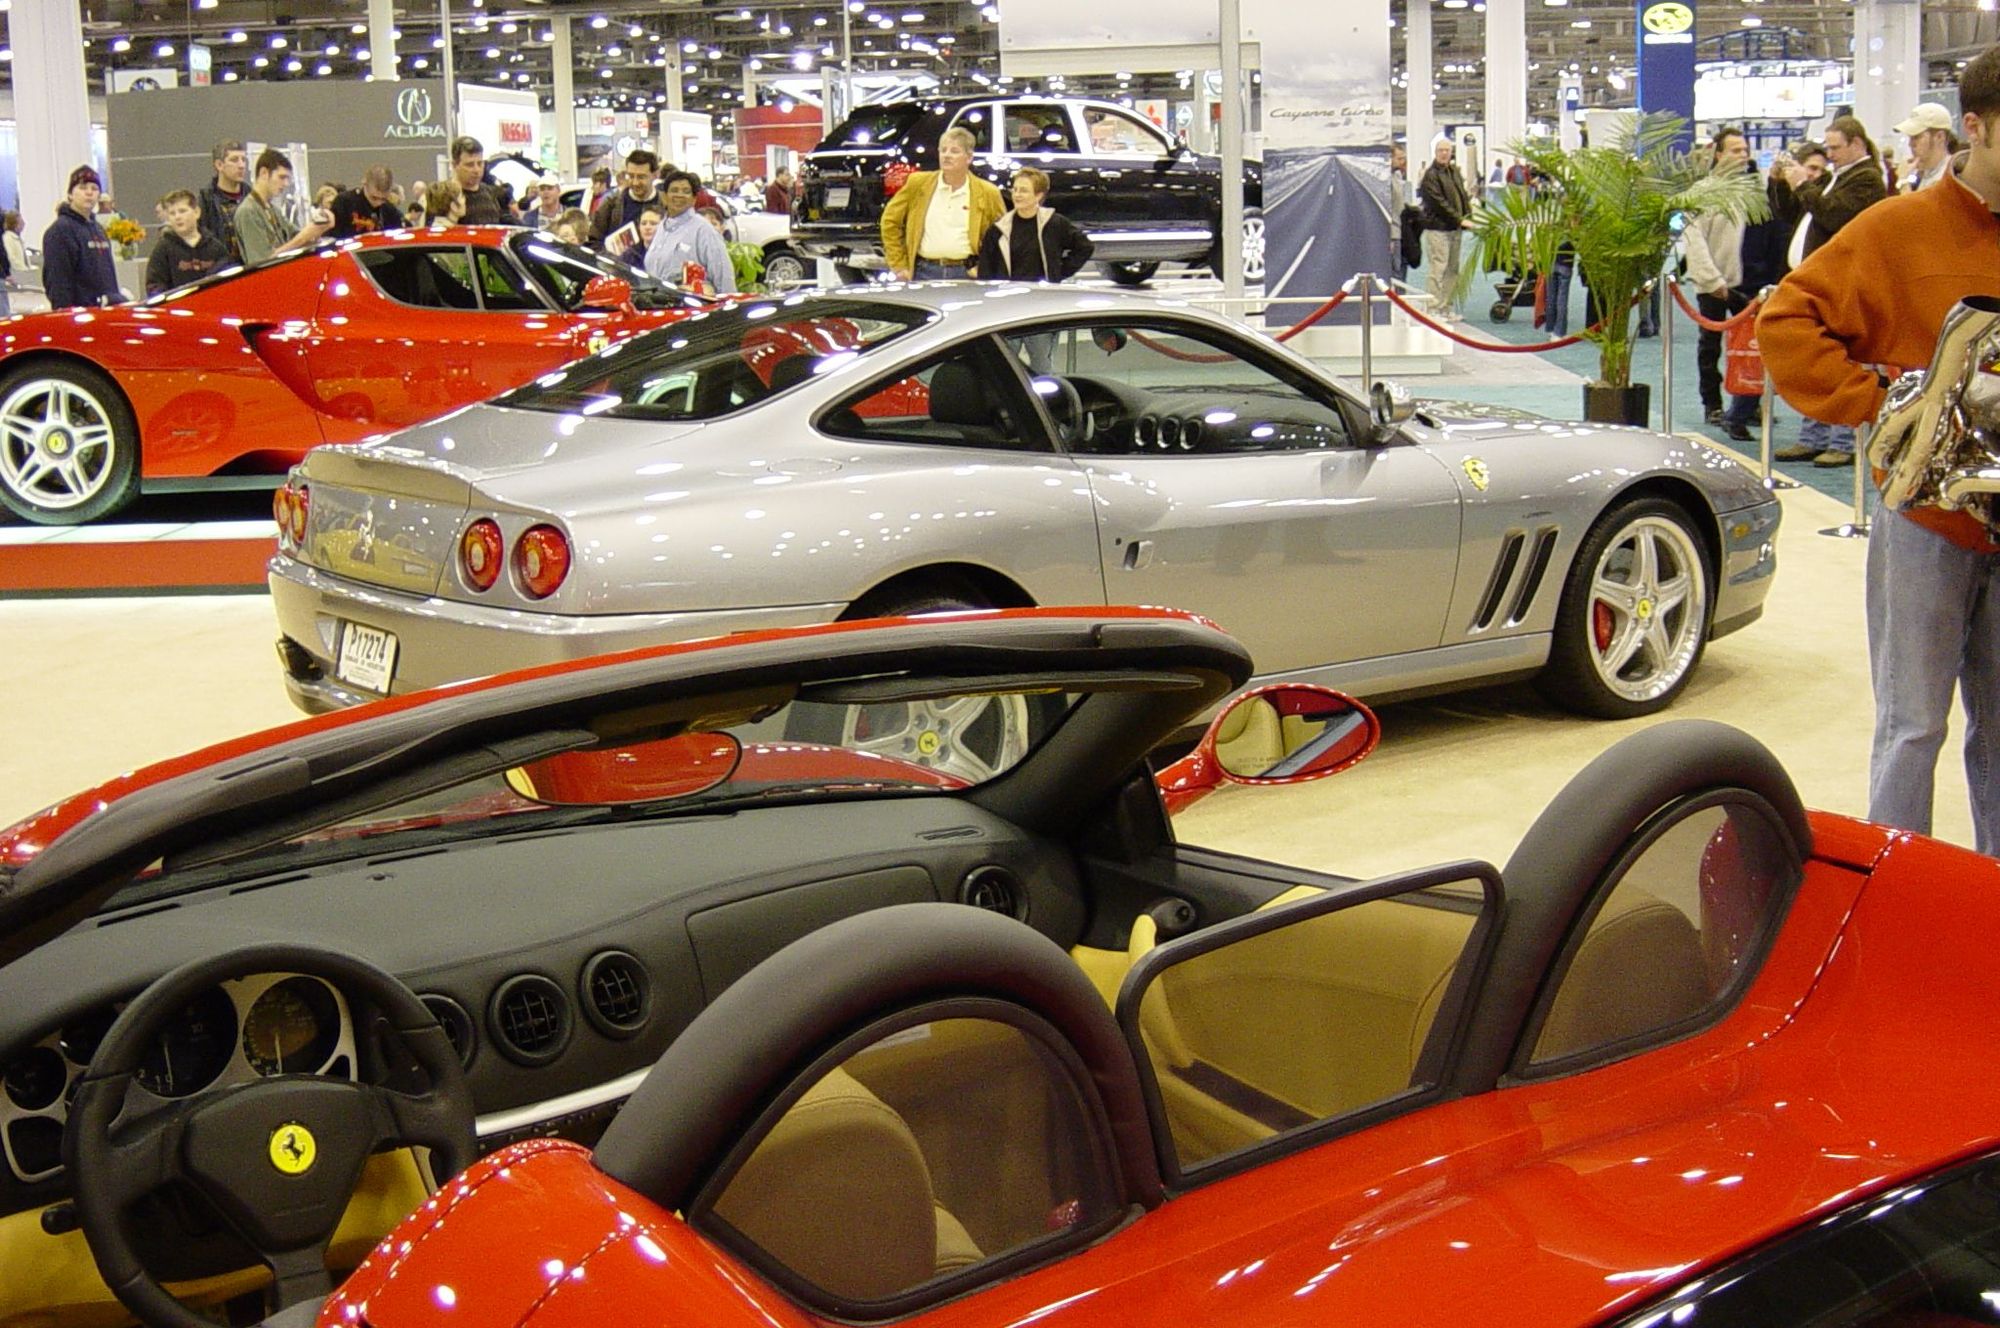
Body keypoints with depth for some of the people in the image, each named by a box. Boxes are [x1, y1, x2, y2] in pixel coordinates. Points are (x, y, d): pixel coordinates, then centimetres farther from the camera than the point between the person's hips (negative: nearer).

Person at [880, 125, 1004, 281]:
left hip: (965, 274, 0)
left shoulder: (987, 193, 3)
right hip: (924, 272, 0)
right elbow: (890, 221, 10)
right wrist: (899, 266, 4)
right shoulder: (918, 183, 4)